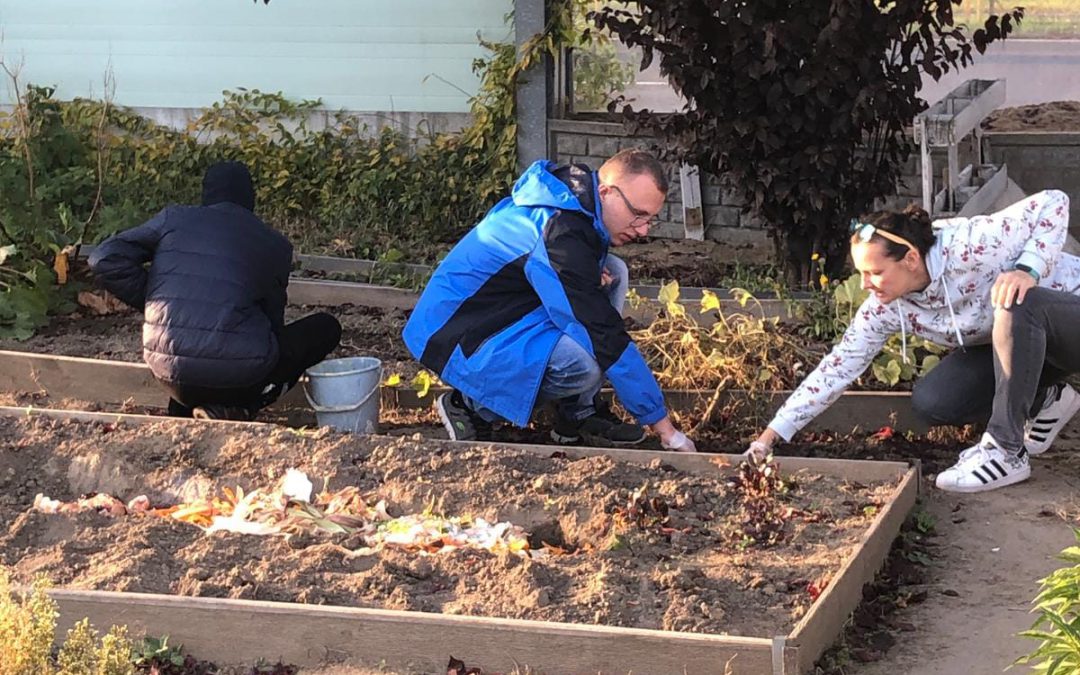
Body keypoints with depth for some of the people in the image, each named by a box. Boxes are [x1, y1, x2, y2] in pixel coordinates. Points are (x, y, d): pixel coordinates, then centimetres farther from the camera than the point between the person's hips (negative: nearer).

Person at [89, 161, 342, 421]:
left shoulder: (173, 218, 8)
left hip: (169, 370, 5)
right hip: (238, 370, -5)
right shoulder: (274, 245, 8)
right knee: (326, 328, 17)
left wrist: (151, 302, 13)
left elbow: (104, 259, 2)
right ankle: (235, 408, -1)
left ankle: (183, 409, 13)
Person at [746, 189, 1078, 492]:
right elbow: (837, 368, -10)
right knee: (929, 401, -15)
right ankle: (1044, 401, 8)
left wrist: (1027, 270, -41)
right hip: (1006, 344, 6)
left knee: (1015, 304, -39)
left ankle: (1007, 452, -28)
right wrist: (772, 434, -13)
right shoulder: (885, 308, -14)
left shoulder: (969, 246, -32)